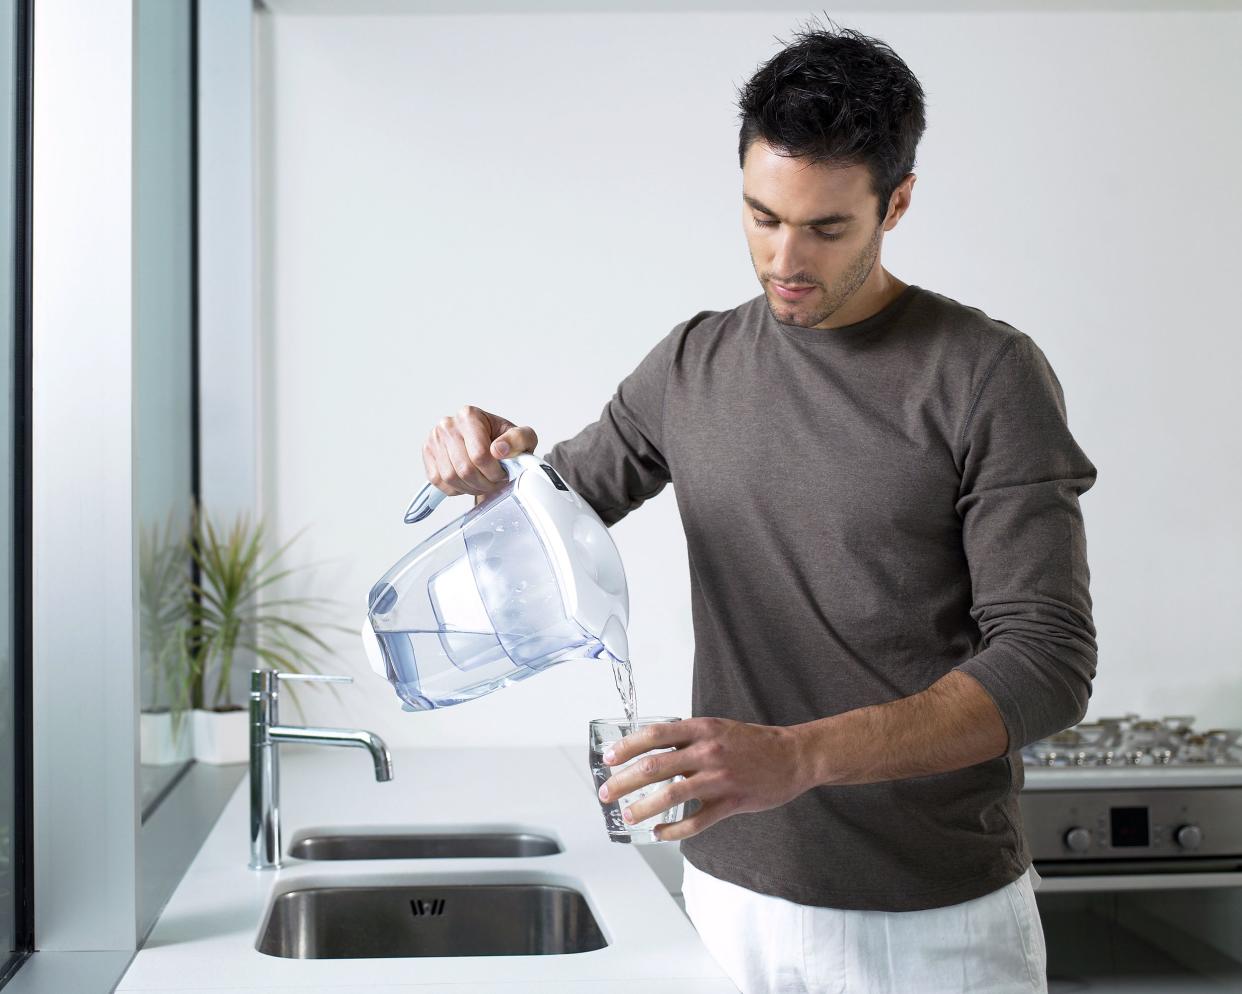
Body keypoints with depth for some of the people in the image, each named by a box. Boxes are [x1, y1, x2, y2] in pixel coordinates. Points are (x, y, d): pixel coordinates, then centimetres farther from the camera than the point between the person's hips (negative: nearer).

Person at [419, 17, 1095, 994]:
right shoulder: (695, 364, 3)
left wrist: (800, 755, -28)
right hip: (733, 894, 4)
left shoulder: (988, 376, -11)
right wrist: (489, 464, -11)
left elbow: (1046, 661, -16)